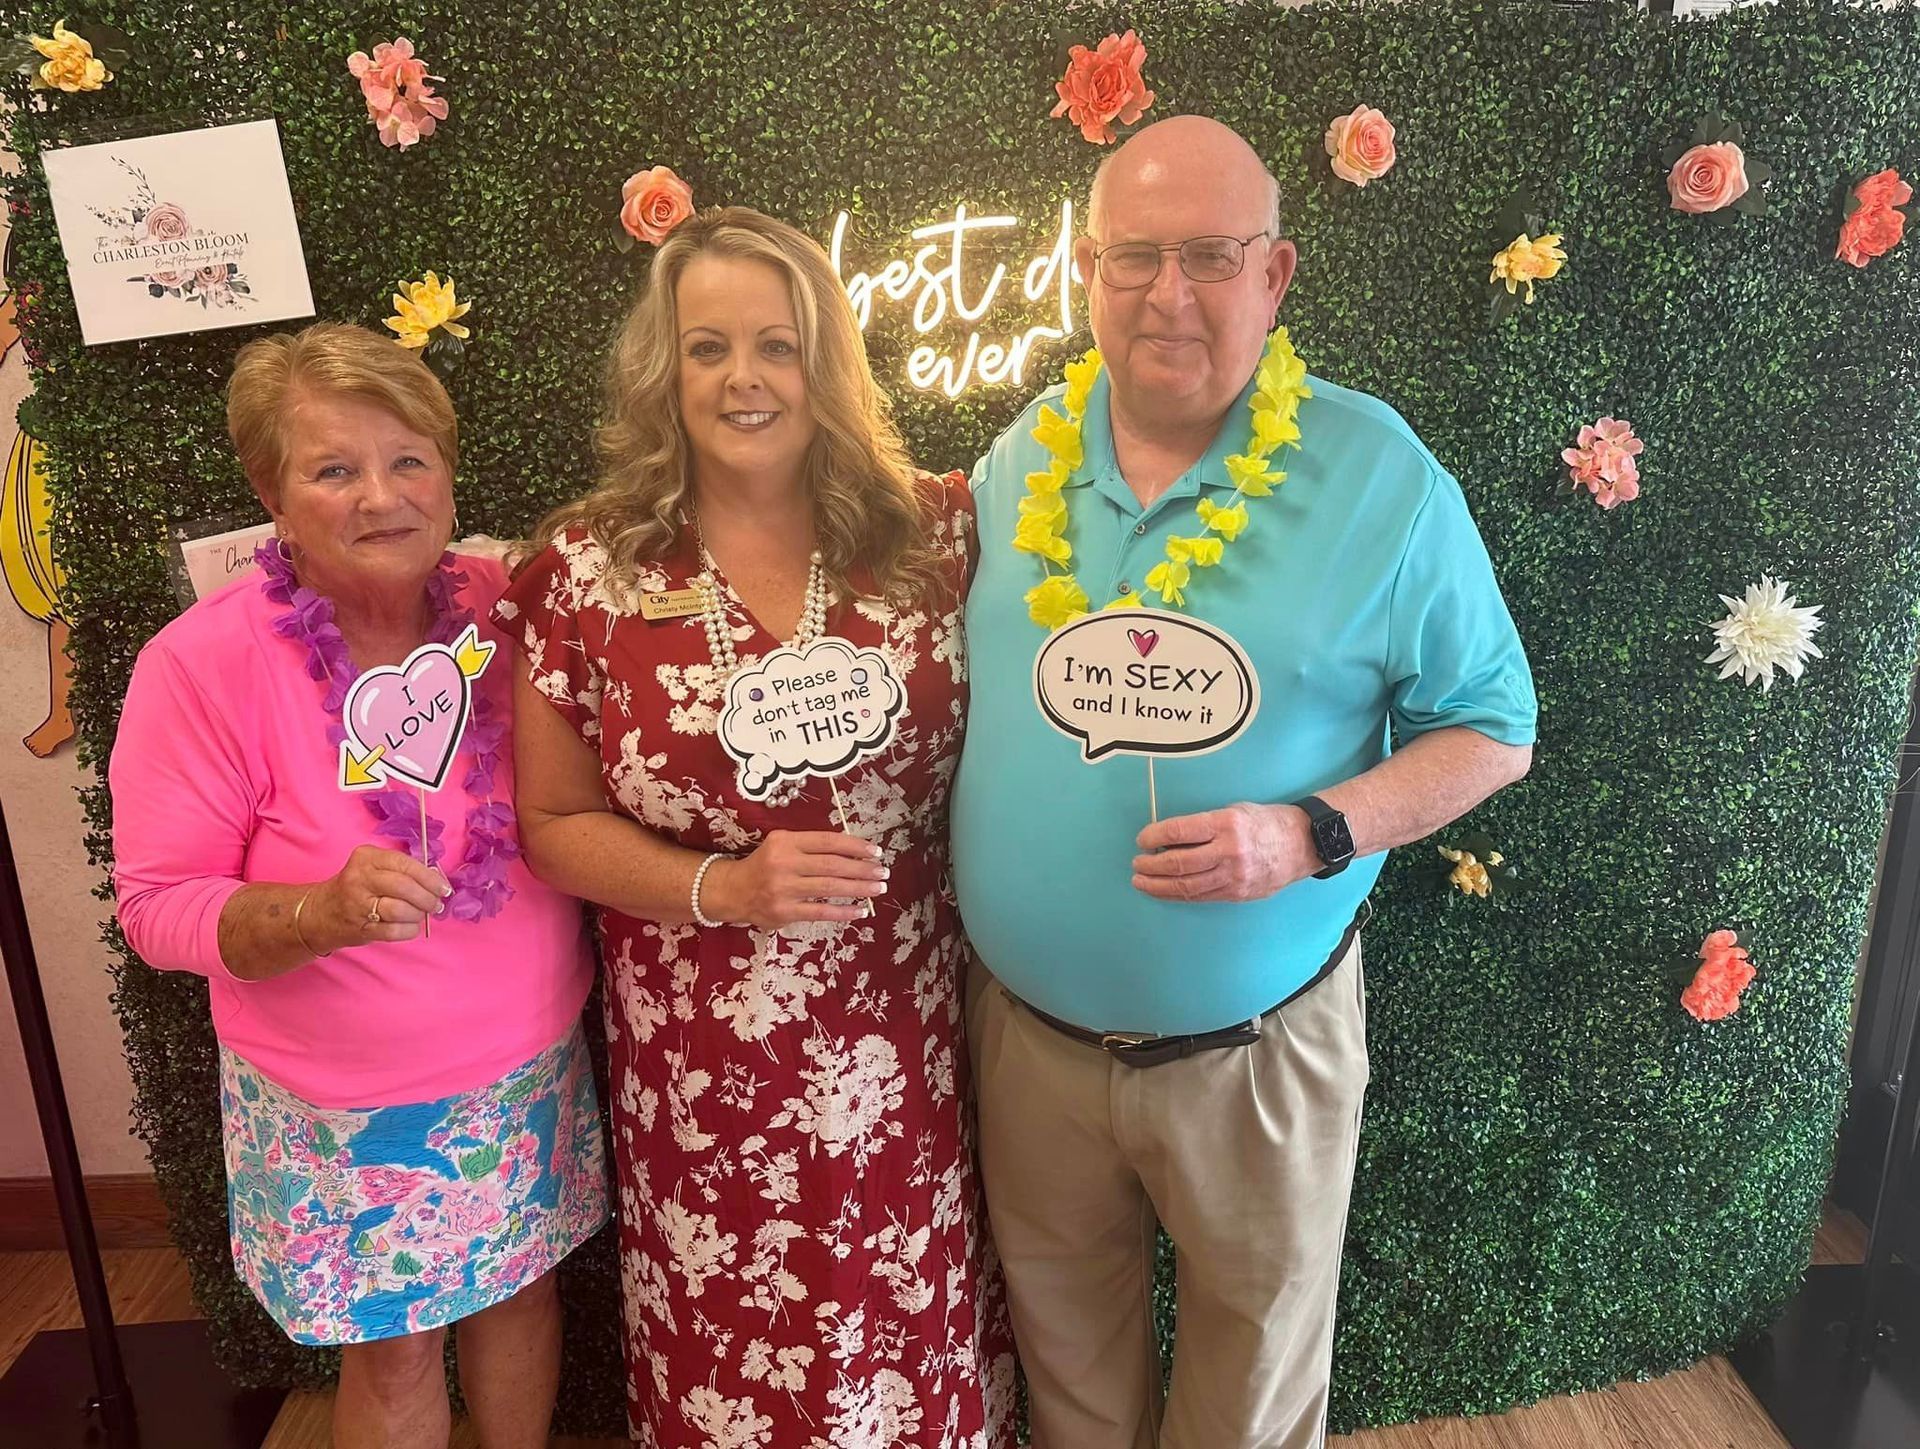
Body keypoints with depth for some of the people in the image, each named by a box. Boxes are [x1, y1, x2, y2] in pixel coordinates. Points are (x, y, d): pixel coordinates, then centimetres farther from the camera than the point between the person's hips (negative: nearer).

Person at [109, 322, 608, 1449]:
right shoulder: (202, 664, -18)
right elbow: (159, 906, -14)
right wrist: (318, 911, -31)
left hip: (534, 1075, 4)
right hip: (344, 1117, -3)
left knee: (519, 1287, 23)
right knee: (394, 1354, 16)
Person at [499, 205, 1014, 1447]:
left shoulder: (934, 530, -5)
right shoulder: (586, 571, -7)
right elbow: (554, 823, -1)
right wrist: (722, 887, -16)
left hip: (906, 1046, 1)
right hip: (707, 1063, -1)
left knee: (923, 1334, 19)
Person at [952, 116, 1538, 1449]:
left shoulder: (1380, 475, -13)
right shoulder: (1019, 461, -3)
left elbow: (1492, 729, -7)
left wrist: (1312, 835, -22)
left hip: (1253, 1040, -2)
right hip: (1028, 1024, 3)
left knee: (1257, 1342, 22)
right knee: (1061, 1327, 25)